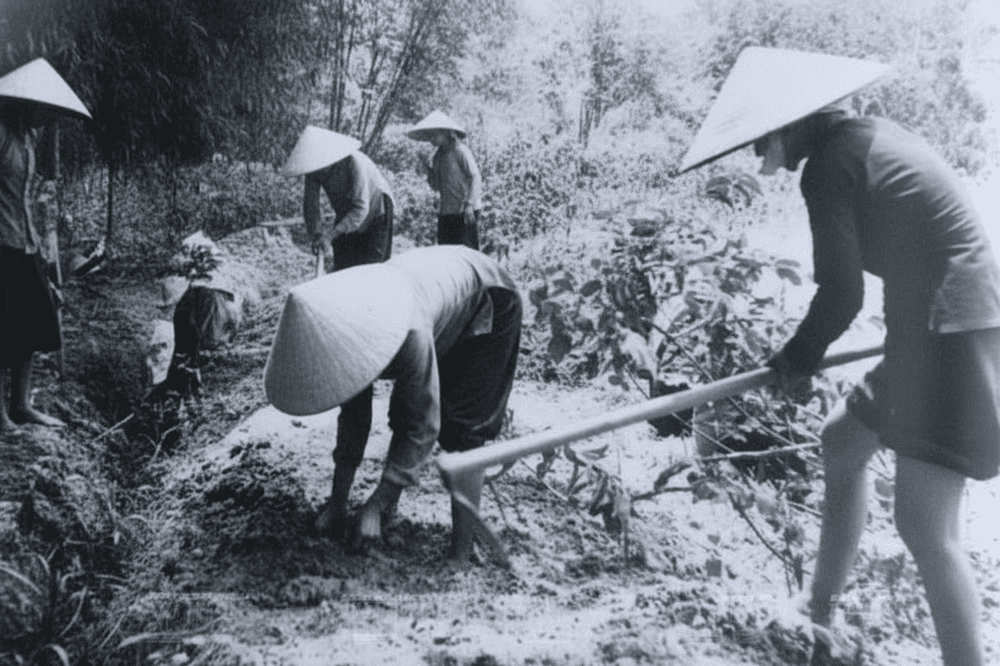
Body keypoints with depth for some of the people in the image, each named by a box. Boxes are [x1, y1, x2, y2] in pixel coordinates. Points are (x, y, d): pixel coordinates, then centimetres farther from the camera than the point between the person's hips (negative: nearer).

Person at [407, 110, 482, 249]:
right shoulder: (438, 156, 15)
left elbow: (475, 177, -11)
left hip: (465, 212, -7)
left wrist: (470, 204, -20)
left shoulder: (460, 150, -6)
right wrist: (429, 169, 0)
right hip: (445, 212, 7)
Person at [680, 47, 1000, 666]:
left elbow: (841, 294, -14)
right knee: (844, 439, 22)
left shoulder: (829, 163, -14)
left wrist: (799, 358, 3)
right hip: (947, 324, 10)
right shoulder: (870, 134, 13)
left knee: (927, 530, -9)